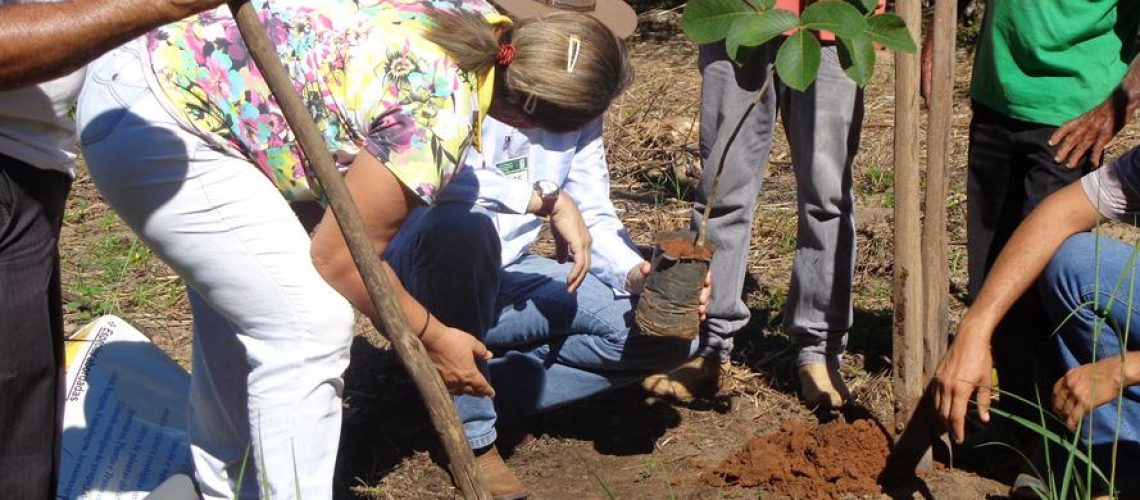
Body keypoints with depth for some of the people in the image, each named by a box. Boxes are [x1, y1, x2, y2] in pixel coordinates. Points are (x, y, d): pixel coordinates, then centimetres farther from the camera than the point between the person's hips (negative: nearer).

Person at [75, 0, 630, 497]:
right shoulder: (439, 116, -22)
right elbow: (340, 260, -13)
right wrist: (433, 339, 0)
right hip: (160, 129, -10)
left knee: (239, 299, 23)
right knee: (311, 326, -8)